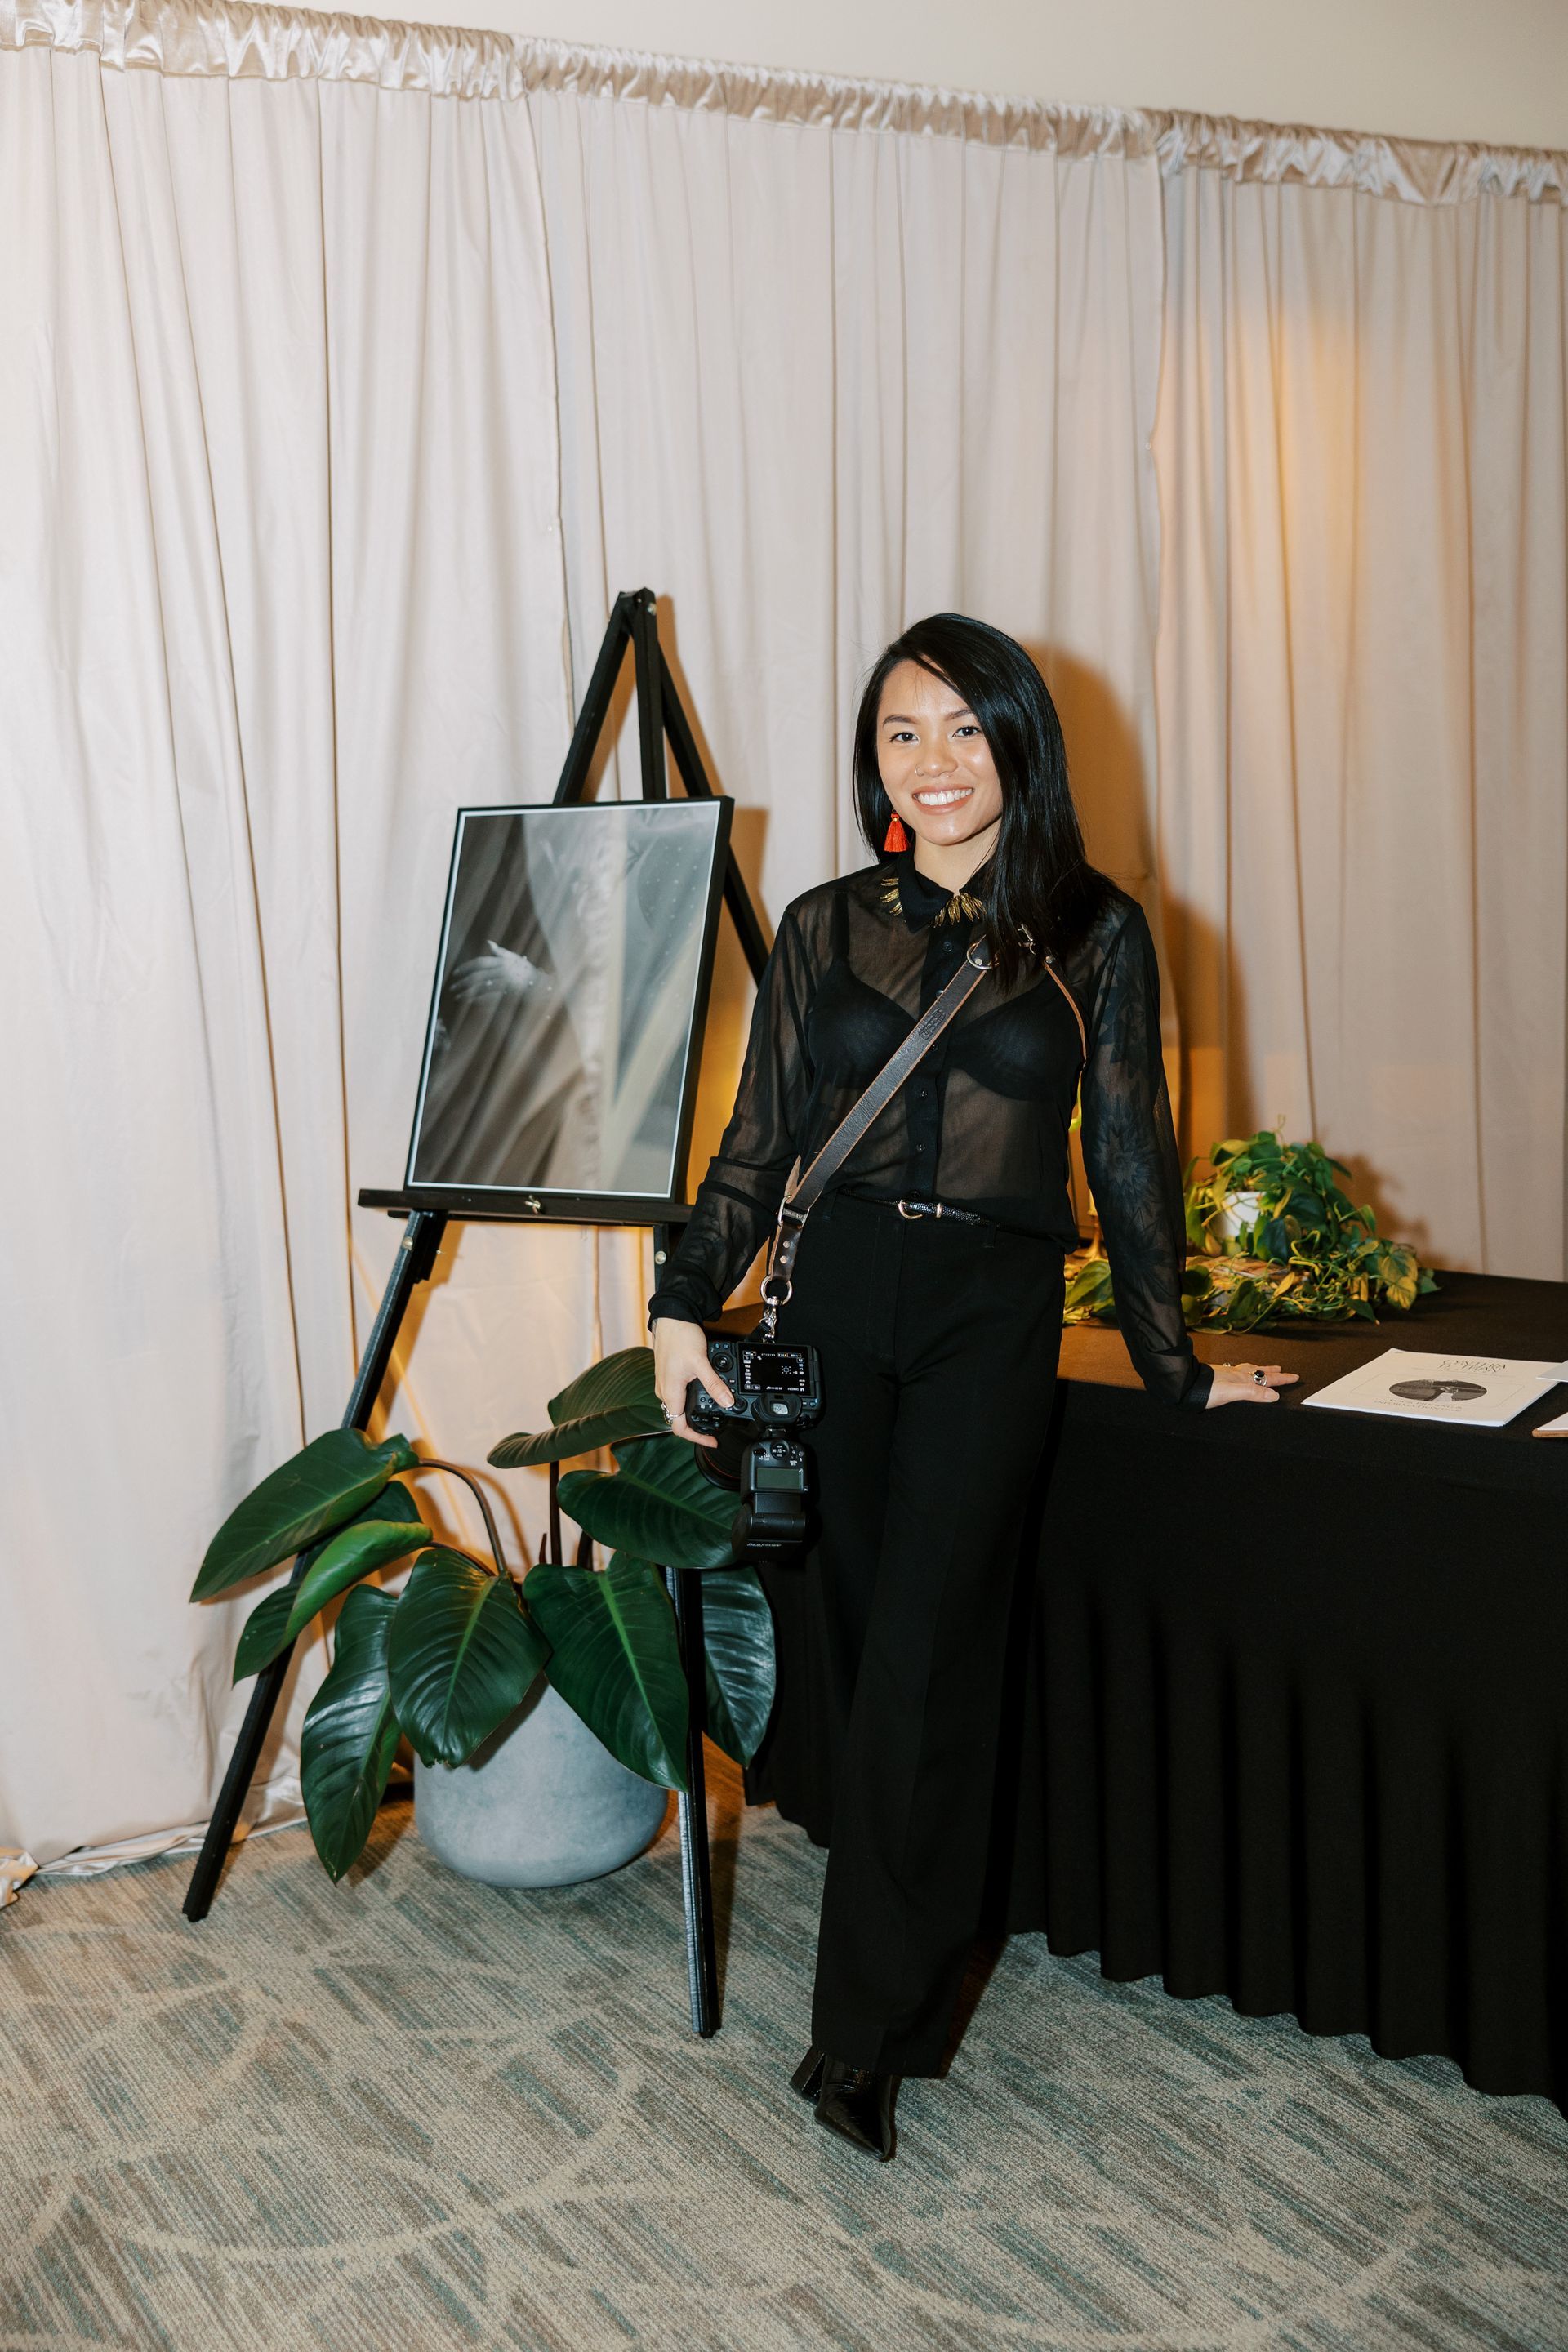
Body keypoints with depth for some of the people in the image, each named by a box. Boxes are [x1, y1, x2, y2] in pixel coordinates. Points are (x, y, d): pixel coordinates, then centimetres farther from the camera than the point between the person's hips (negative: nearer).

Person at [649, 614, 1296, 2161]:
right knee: (852, 1638, 7)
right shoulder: (826, 928, 7)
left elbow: (1128, 1157, 5)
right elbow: (758, 1142, 8)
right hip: (837, 1298, 3)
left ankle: (867, 2024, -1)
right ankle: (902, 1962, 24)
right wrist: (685, 1304, -1)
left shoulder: (1094, 935, 2)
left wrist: (1176, 1365, 7)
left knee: (923, 1653, -8)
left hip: (992, 1314, -2)